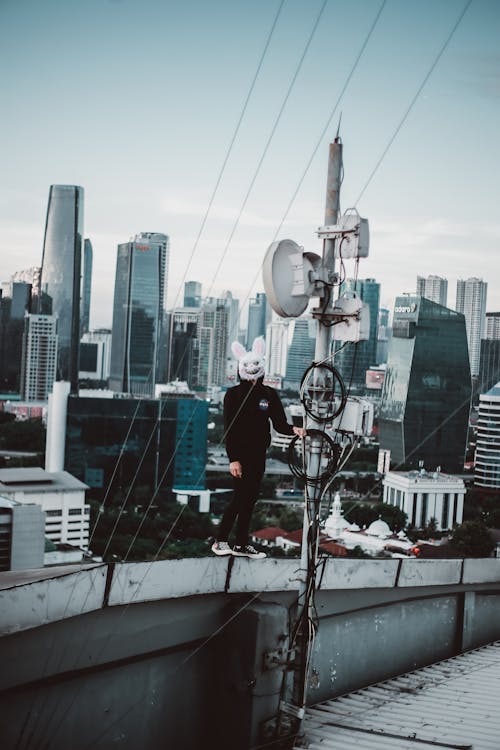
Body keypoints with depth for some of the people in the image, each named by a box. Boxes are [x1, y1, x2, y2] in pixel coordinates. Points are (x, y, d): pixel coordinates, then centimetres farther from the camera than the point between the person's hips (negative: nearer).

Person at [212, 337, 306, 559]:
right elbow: (228, 429, -8)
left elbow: (279, 424, 6)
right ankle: (220, 541, 2)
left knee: (250, 499, 8)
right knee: (240, 497, -8)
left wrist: (293, 429, -16)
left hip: (258, 455, 5)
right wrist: (233, 459, -15)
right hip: (240, 455, -5)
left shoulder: (269, 394, 8)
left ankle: (241, 544, 15)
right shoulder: (233, 394, -4)